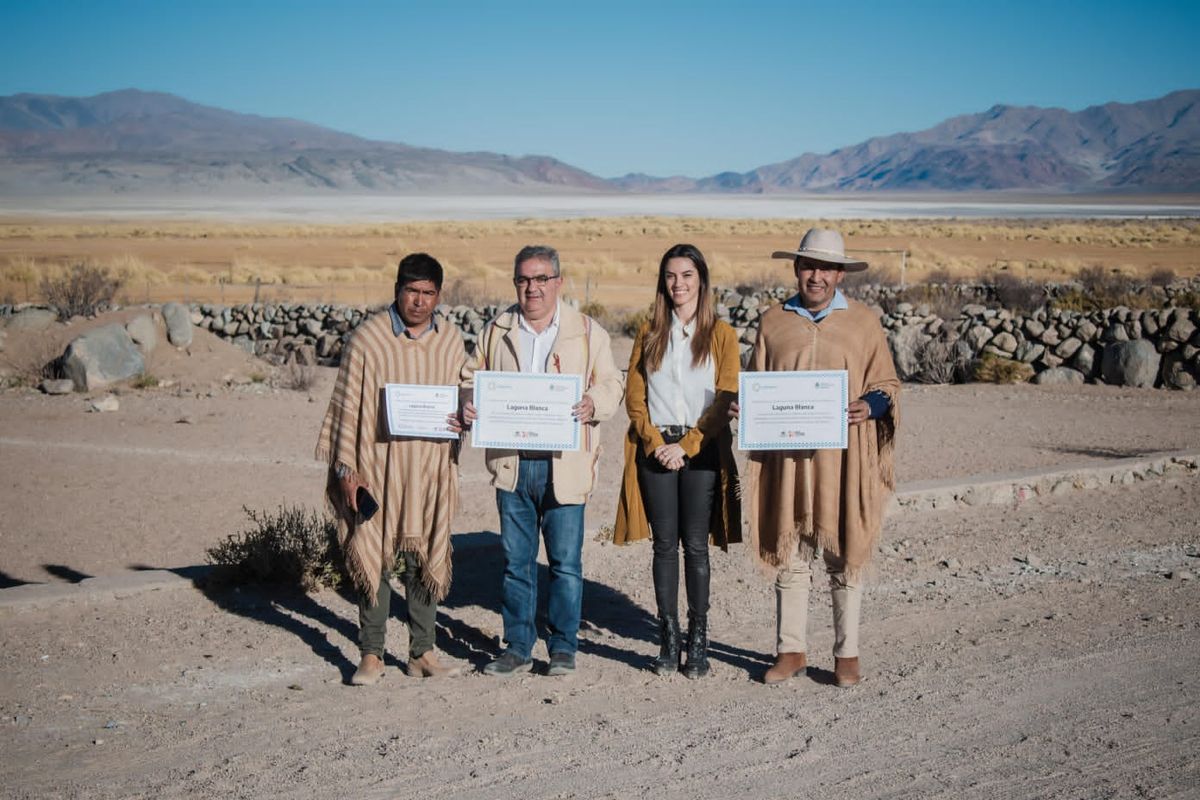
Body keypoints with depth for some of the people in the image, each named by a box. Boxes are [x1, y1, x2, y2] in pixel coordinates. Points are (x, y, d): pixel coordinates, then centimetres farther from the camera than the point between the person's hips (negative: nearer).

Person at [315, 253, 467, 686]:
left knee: (425, 558, 8)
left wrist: (464, 419, -5)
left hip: (431, 466, 3)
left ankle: (422, 652, 18)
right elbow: (348, 406, -3)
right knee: (373, 556, 0)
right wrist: (345, 468, -7)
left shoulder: (450, 340, 6)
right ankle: (371, 655, 11)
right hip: (377, 465, -3)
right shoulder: (368, 337, -5)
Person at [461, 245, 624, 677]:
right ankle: (517, 647, 19)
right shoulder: (495, 331, 12)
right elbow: (471, 377, 18)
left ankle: (563, 646, 15)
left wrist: (592, 405, -17)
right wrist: (468, 403, -4)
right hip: (511, 463, 2)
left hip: (564, 464, -2)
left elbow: (611, 384, 4)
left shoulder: (588, 331, 5)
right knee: (516, 562, 9)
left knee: (565, 563, 1)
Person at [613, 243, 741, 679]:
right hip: (657, 449, 2)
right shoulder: (649, 333, 12)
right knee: (665, 545, 3)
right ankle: (668, 640, 8)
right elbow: (634, 397, 8)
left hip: (702, 450, -2)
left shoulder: (720, 334, 4)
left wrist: (686, 445, -10)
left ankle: (698, 642, 6)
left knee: (696, 545, 0)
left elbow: (725, 399, -3)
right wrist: (656, 442, -6)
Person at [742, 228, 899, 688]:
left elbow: (887, 383, 8)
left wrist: (871, 405, -13)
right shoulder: (773, 322, 11)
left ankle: (847, 654, 13)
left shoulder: (863, 322, 6)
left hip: (844, 460, -2)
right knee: (789, 557, 6)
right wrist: (746, 407, -5)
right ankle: (791, 651, 17)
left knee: (845, 558, 3)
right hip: (787, 458, 2)